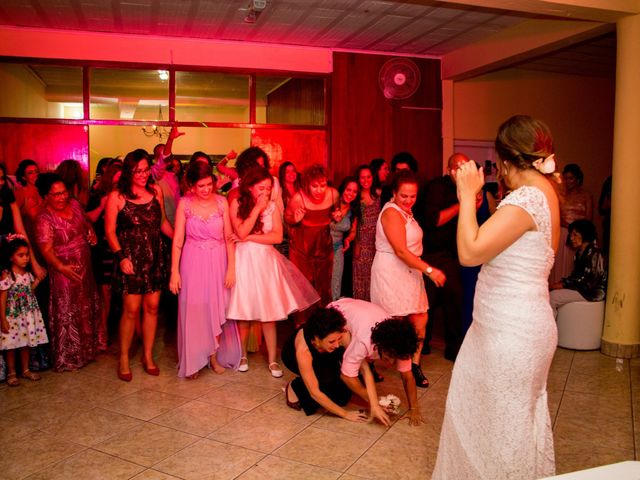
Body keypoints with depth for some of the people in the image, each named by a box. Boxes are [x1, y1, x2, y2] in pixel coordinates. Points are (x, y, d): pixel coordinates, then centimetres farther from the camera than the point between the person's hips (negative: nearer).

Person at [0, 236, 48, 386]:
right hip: (12, 317, -5)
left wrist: (38, 279, 0)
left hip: (28, 315, 5)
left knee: (26, 343, 15)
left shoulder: (27, 273, 1)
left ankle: (25, 370, 29)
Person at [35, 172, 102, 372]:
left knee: (87, 306, 20)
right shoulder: (45, 218, -19)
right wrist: (61, 267, -38)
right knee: (68, 312, 4)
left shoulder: (74, 204, 0)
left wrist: (91, 233, 0)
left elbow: (86, 222, 19)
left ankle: (88, 346, 40)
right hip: (65, 270, -7)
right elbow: (46, 249, -24)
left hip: (85, 267, 7)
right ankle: (69, 357, 20)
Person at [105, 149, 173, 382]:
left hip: (156, 256, 4)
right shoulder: (116, 197, -3)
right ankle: (124, 358, 15)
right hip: (131, 258, -3)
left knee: (152, 307, 7)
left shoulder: (156, 191, 6)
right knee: (131, 309, -3)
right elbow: (110, 231, -2)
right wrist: (121, 257, -11)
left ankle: (148, 355, 22)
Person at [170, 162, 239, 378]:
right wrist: (174, 271, -5)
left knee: (217, 310, 8)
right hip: (193, 263, -1)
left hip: (218, 262, 1)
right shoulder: (184, 204, -4)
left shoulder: (222, 202, -3)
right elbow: (178, 240, -3)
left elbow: (229, 237, -2)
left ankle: (213, 355, 25)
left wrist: (231, 267, -7)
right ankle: (193, 360, 19)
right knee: (193, 311, 5)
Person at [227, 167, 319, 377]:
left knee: (269, 313, 2)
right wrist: (257, 208, -13)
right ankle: (243, 355, 23)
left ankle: (272, 360, 11)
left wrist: (250, 238, -11)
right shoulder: (237, 204, -2)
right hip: (244, 261, -2)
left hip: (266, 260, 2)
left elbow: (277, 236, -5)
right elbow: (241, 233, -15)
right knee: (244, 312, 4)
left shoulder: (272, 206, 3)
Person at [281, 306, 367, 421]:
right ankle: (296, 387, -5)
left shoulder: (340, 335, -36)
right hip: (292, 357, -3)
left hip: (324, 356, 3)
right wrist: (345, 413, -30)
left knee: (343, 396, -13)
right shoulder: (303, 349, -43)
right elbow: (314, 393, -36)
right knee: (326, 378, -31)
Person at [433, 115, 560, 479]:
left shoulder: (526, 199, -22)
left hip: (511, 332, -10)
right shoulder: (544, 193, 8)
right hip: (517, 324, 10)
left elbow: (470, 252, -28)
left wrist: (468, 194, -18)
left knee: (505, 421, 8)